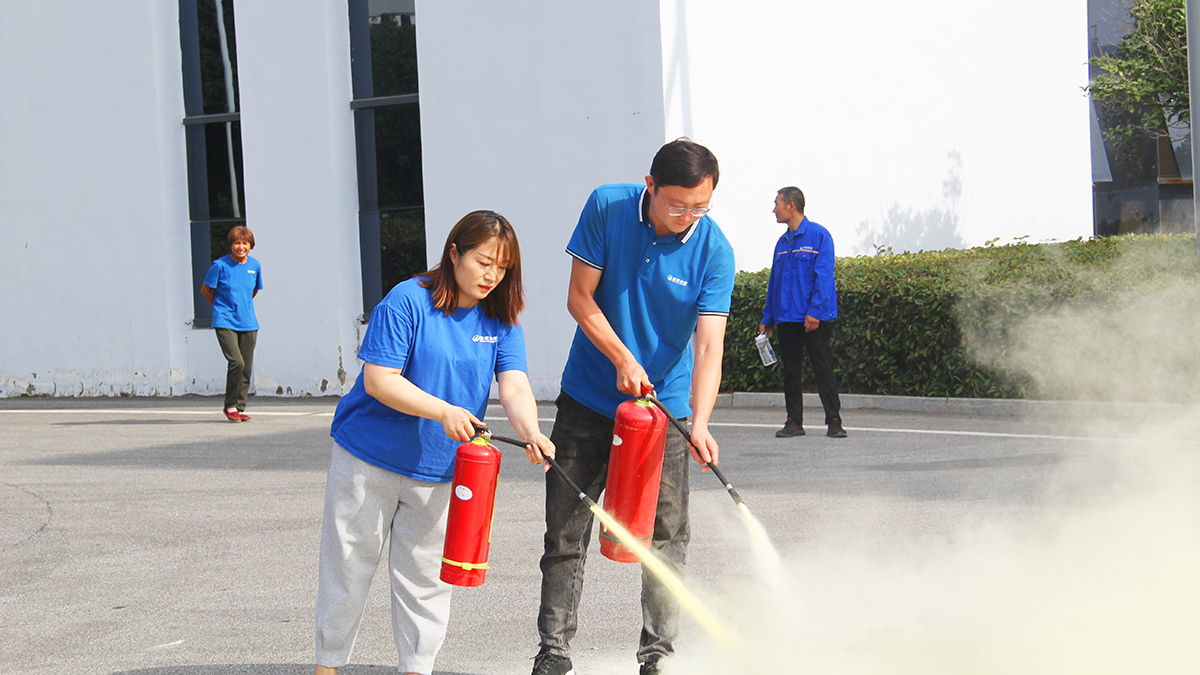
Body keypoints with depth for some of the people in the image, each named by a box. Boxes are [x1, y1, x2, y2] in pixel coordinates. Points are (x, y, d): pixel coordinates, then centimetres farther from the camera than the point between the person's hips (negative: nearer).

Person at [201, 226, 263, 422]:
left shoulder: (255, 266, 6)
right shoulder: (220, 265, -7)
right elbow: (205, 290, 4)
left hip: (248, 323, 5)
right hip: (225, 323, -5)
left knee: (247, 367, 3)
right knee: (236, 362, -17)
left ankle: (239, 408, 16)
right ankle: (230, 406, -2)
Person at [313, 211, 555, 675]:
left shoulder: (501, 321, 0)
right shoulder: (407, 302, -15)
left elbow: (514, 386, -10)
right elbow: (378, 379, -20)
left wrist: (530, 432, -31)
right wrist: (443, 411, -30)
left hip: (439, 468, 4)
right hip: (369, 460, -4)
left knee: (425, 575, 8)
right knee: (349, 565, 5)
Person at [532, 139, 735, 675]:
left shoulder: (714, 251, -14)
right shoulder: (607, 208, -11)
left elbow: (709, 345, -21)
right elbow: (579, 298, -6)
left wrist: (700, 424, -35)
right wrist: (623, 360, -18)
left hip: (663, 408, -1)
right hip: (587, 402, 1)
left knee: (667, 538, -1)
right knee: (565, 533, 4)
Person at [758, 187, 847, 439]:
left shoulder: (818, 235, -5)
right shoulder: (782, 242, 15)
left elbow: (824, 276, -13)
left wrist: (815, 311, -21)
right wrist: (767, 318, 14)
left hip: (812, 318, -7)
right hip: (786, 318, 7)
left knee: (823, 368, -4)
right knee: (790, 370, 7)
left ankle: (834, 421, -2)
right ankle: (794, 422, 13)